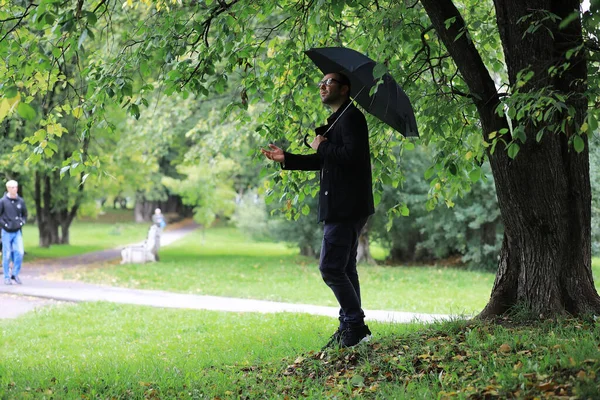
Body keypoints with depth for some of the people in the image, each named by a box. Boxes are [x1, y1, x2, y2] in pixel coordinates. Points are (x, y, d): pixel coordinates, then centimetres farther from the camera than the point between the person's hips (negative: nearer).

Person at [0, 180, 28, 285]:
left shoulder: (20, 201, 5)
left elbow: (24, 214, 17)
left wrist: (22, 222, 1)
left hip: (17, 232, 3)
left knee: (20, 252, -9)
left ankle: (15, 274, 8)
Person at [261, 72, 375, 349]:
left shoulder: (351, 117, -11)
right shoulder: (337, 120, 20)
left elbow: (352, 155, -25)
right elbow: (323, 161, 24)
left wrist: (322, 146, -12)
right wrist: (286, 159, 18)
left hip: (346, 208, -11)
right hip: (340, 207, 11)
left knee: (330, 267, -11)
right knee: (344, 268, 13)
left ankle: (355, 325, -4)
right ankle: (352, 327, 19)